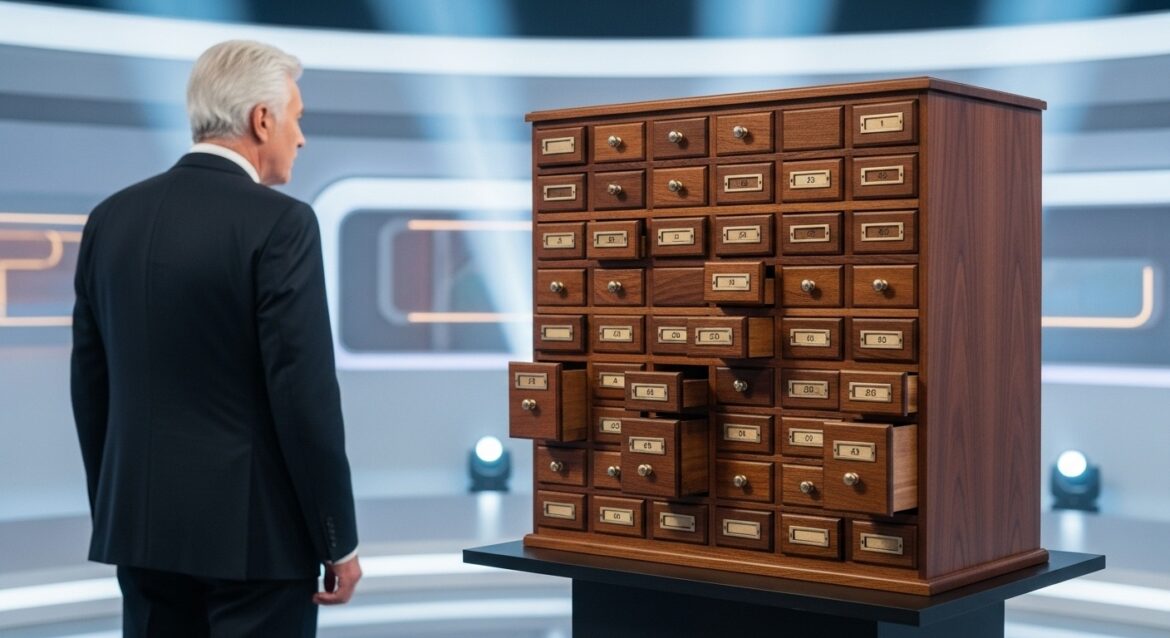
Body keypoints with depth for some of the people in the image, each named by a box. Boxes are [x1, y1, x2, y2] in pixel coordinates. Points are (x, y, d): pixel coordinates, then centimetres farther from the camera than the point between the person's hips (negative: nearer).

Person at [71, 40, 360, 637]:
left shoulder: (111, 218, 6)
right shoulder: (279, 223, -14)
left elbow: (91, 386, 11)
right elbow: (304, 393, -17)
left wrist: (114, 510, 20)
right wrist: (338, 540, -8)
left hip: (142, 522, 7)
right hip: (253, 527, -6)